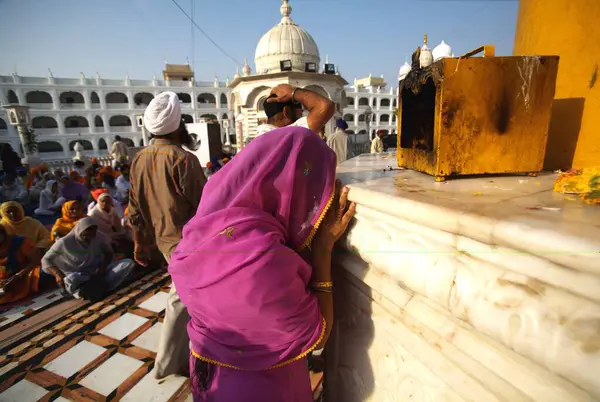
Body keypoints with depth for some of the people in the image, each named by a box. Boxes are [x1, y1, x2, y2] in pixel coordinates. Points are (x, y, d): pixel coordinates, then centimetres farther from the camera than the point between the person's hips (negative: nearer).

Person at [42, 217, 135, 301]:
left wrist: (103, 266, -12)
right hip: (78, 276, -3)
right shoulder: (65, 242, -9)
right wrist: (57, 274, -20)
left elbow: (109, 253, 9)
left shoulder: (99, 237, -4)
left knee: (129, 262, -21)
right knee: (70, 280, -41)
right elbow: (46, 260, -1)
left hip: (99, 273, 3)